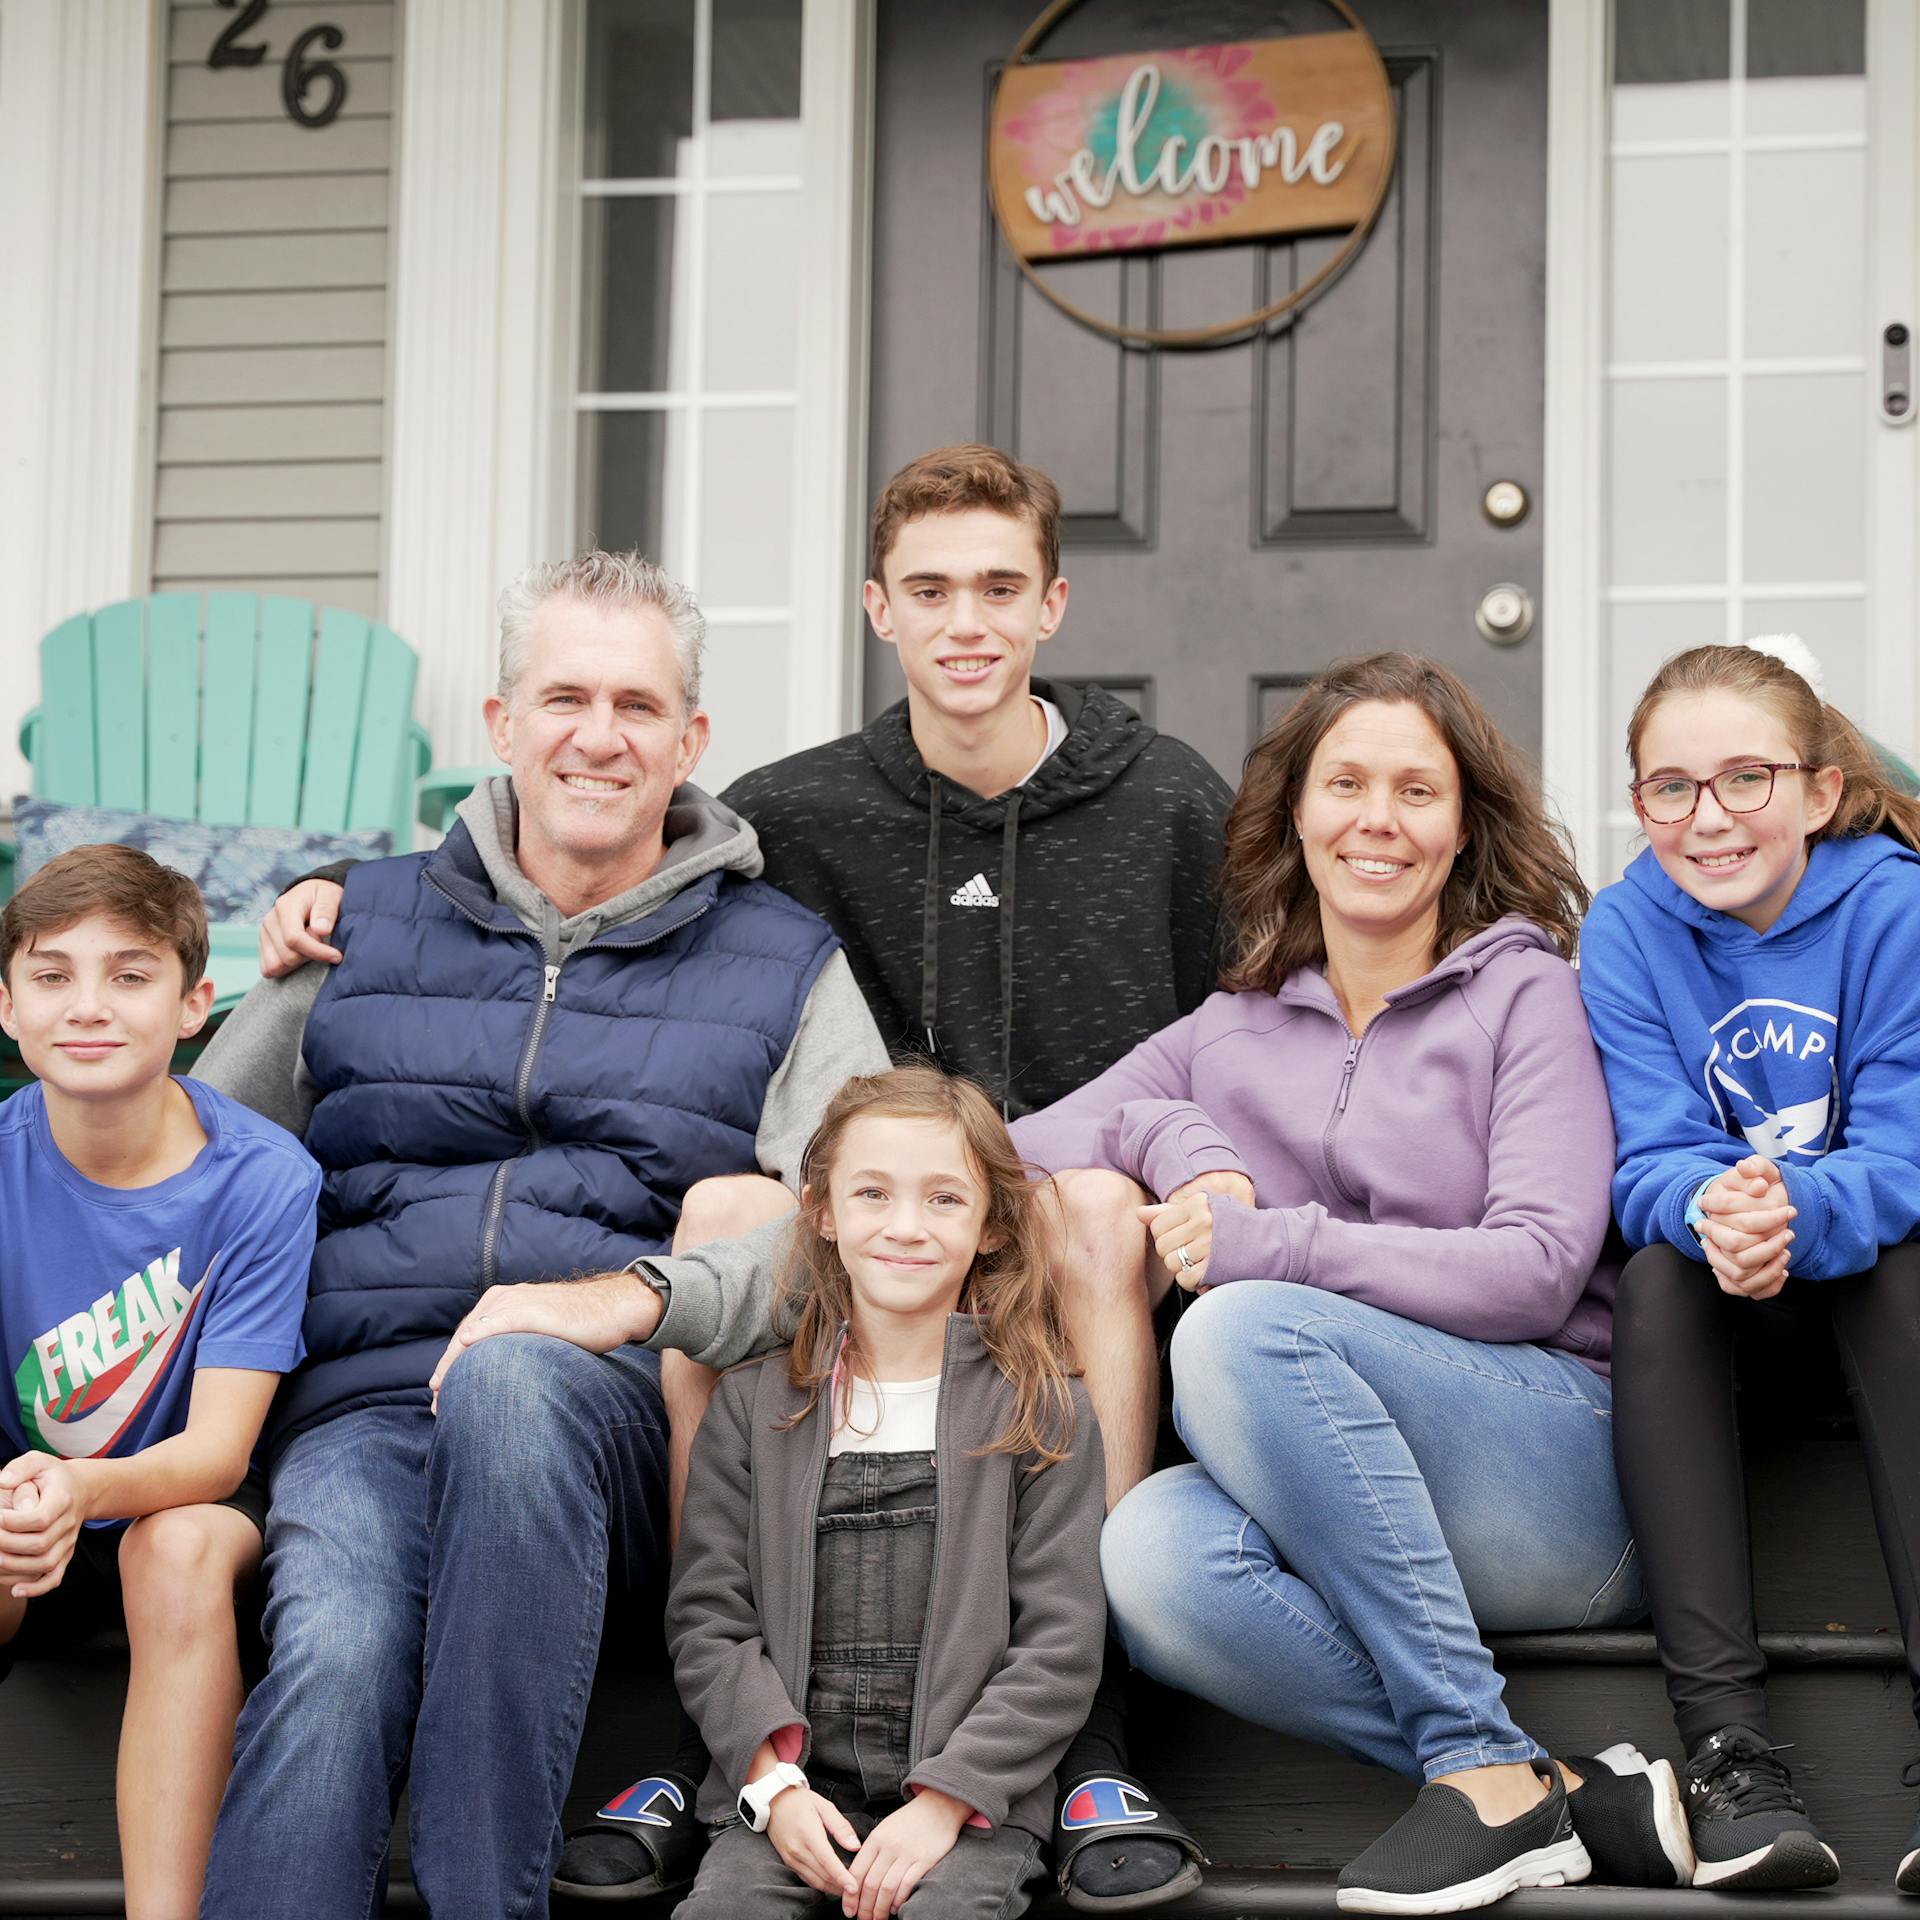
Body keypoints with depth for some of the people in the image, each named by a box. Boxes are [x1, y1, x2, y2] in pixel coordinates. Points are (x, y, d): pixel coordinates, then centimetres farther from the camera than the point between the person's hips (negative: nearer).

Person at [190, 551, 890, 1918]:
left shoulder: (783, 966, 15)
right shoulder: (361, 931, 21)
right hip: (364, 1403, 2)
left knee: (510, 1378, -39)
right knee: (335, 1651, -33)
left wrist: (634, 1296, -16)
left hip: (614, 1415, -1)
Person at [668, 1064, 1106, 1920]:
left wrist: (946, 1799, -10)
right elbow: (708, 1620, 8)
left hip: (973, 1795, -2)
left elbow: (1060, 1644, 0)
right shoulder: (755, 1406, 12)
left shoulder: (1041, 1414, 6)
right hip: (792, 1790, 2)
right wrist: (773, 1783, -7)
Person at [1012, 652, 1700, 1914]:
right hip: (1334, 1516, 4)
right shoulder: (1234, 1031, 20)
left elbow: (1537, 1269, -6)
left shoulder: (1525, 994, 7)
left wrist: (1262, 1247, -13)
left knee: (1245, 1326, -30)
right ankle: (1579, 1805, -26)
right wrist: (1176, 1139, -4)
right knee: (1151, 1554, -31)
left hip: (1564, 1464, -3)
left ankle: (1486, 1770, -27)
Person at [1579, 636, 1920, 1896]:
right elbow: (1653, 1160, -14)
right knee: (1657, 1274, -30)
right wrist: (1709, 1211, -40)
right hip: (1733, 1310, 2)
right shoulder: (1628, 931, -6)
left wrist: (1798, 1212, -42)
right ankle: (1727, 1743, -38)